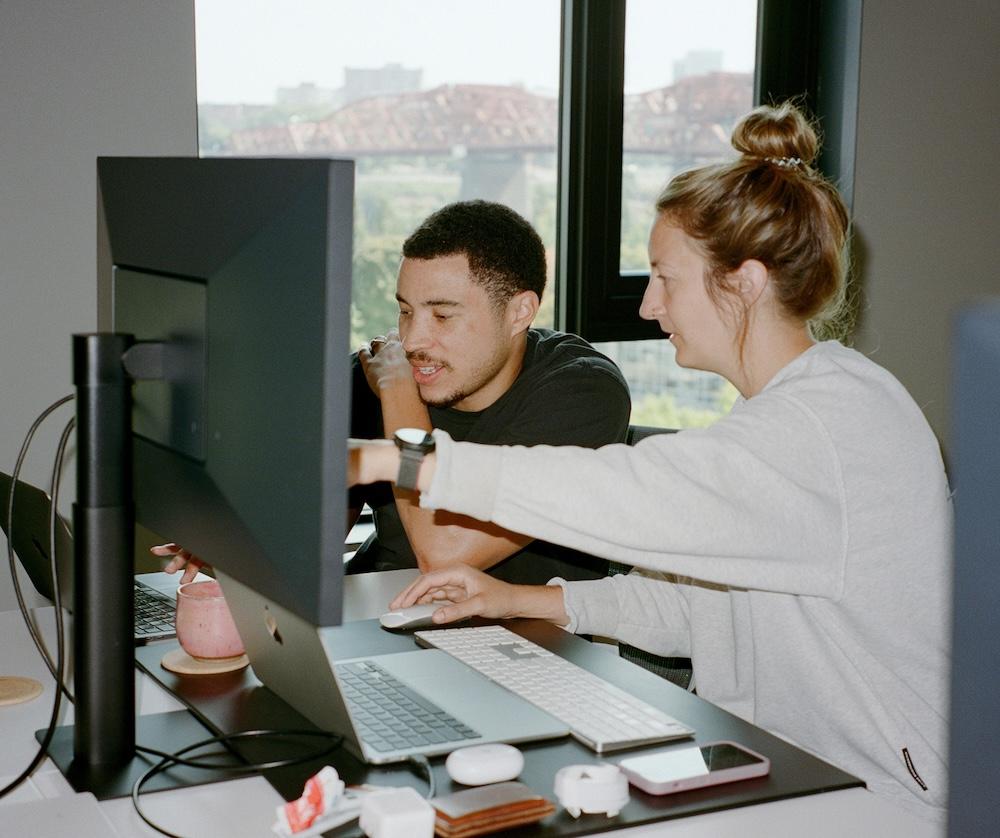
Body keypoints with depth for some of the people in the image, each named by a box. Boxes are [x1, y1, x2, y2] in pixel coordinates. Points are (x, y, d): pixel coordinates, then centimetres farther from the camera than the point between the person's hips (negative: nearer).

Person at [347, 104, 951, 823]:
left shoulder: (834, 426, -22)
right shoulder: (790, 412, 11)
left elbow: (628, 495, -33)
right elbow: (700, 599, 13)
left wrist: (389, 461, -29)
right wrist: (524, 600, 4)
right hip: (791, 776, 9)